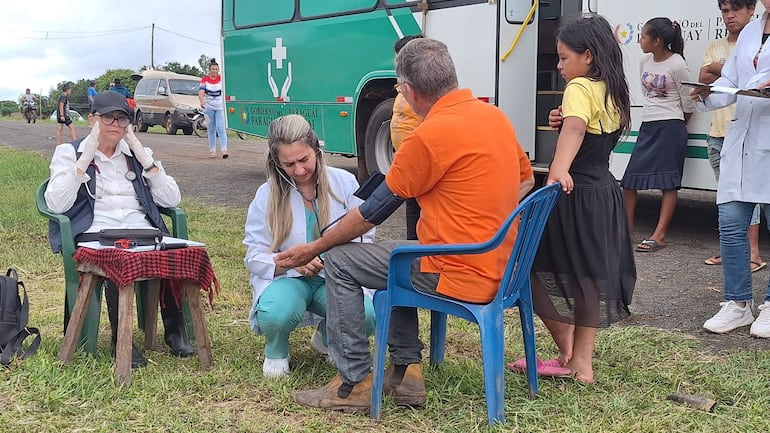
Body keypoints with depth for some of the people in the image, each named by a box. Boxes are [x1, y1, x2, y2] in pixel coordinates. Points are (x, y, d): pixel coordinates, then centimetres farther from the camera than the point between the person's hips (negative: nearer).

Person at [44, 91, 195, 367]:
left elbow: (171, 199, 8)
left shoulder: (137, 154, 20)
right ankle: (120, 341, -22)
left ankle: (175, 331, -14)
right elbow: (56, 205, -6)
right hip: (94, 235, -3)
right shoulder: (69, 153, 11)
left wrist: (144, 158, 3)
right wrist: (85, 159, -7)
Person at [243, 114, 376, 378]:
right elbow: (255, 257, -5)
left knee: (367, 315, -30)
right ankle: (276, 351, 5)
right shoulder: (267, 195, -3)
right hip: (286, 277, -1)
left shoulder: (344, 183, -1)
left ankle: (328, 338, 9)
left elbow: (365, 239, 0)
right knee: (275, 314, -37)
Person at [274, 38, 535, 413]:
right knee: (395, 253, 28)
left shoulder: (430, 136, -19)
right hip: (500, 267, 9)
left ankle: (354, 384, 8)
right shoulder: (495, 115, 5)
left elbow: (371, 213, -10)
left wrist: (312, 250, 2)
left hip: (459, 276, -9)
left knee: (340, 263, 3)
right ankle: (406, 370, 23)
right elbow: (526, 179, 20)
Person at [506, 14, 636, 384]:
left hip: (574, 197, -9)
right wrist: (563, 122, 3)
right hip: (605, 195, 9)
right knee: (590, 276, 13)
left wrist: (558, 170, -51)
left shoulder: (580, 88, -15)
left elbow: (575, 130, -34)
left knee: (549, 274, 4)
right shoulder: (613, 92, 12)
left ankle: (568, 356, 11)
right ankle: (582, 362, 20)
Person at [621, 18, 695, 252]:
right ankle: (626, 228, 14)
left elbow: (688, 103, -5)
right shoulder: (645, 62, 9)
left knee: (668, 182, -4)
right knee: (629, 178, 4)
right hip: (647, 126, 7)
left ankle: (659, 235, -3)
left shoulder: (677, 66, -12)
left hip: (670, 127, -7)